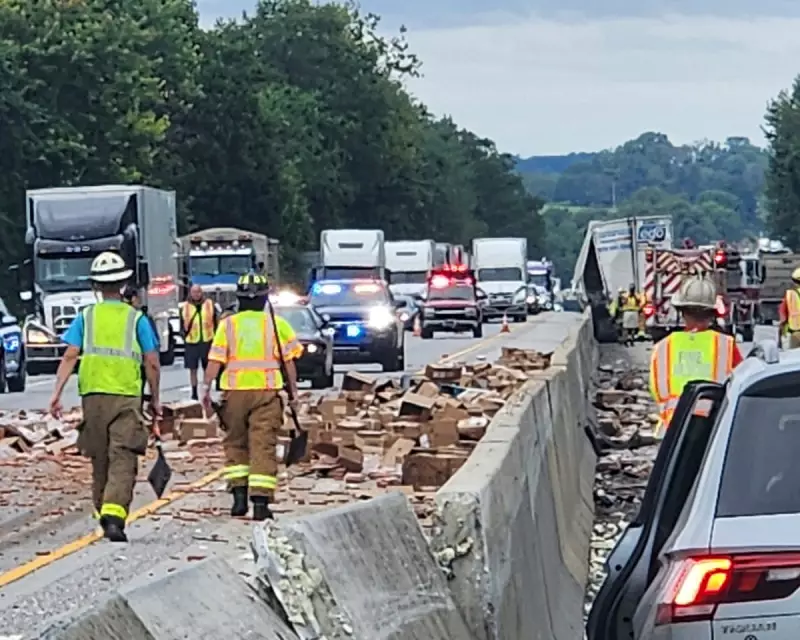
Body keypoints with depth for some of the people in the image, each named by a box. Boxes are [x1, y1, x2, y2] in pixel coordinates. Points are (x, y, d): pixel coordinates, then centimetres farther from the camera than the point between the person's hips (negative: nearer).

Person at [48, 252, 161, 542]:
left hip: (93, 395, 2)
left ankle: (103, 515, 25)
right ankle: (114, 515, -26)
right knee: (123, 461, -8)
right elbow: (152, 362, 3)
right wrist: (155, 399, 14)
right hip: (127, 397, -2)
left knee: (100, 460, 15)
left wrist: (57, 392, -5)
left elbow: (70, 356, -2)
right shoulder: (136, 319, 5)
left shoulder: (85, 317, 8)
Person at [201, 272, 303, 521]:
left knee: (235, 444, 15)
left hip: (235, 391, 1)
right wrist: (293, 389, 9)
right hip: (267, 390, -1)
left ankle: (239, 494, 6)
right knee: (263, 446, -1)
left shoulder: (228, 325, 4)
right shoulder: (277, 324, 4)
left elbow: (215, 360, -2)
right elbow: (288, 361, 2)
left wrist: (206, 388, 0)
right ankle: (260, 501, -8)